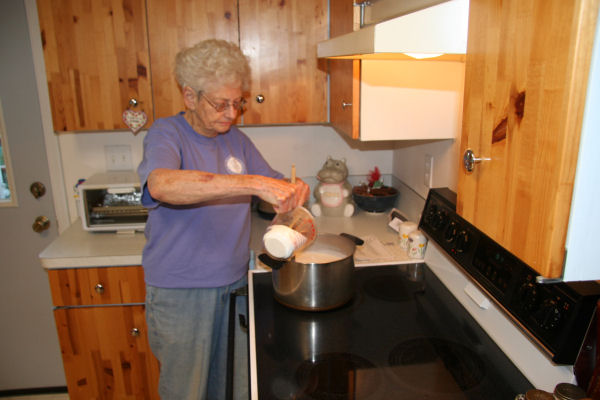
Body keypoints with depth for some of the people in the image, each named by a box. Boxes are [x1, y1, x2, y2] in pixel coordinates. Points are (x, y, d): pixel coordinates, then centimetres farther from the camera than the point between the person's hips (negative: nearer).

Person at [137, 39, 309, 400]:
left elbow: (273, 183, 12)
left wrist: (293, 190, -13)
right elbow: (161, 185, -35)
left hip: (234, 284, 5)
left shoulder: (237, 139, 5)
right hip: (181, 293, -5)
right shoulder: (167, 133, -13)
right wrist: (254, 184, -40)